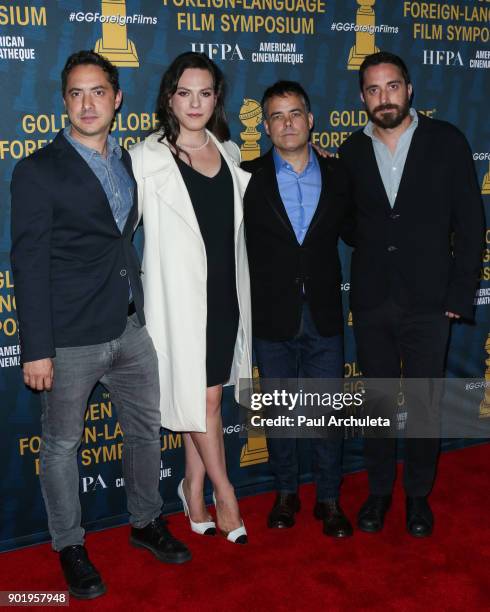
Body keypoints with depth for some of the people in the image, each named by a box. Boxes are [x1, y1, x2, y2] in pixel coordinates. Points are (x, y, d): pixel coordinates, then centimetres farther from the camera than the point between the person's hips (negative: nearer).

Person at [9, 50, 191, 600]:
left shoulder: (128, 163, 11)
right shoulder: (38, 171, -8)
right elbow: (28, 263, -12)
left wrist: (144, 309, 12)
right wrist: (36, 349, -15)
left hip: (130, 327, 6)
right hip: (70, 337, -6)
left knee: (146, 430, 17)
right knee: (61, 445, 9)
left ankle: (146, 523, 38)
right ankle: (70, 548, 29)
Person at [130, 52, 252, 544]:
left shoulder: (229, 153, 11)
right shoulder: (147, 158, -5)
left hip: (225, 294, 5)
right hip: (180, 296, -4)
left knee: (205, 396, 11)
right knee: (201, 396, 1)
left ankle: (194, 490, 27)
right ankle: (223, 492, 19)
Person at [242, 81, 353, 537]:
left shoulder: (336, 174, 3)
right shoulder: (248, 177, -3)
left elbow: (349, 231, 13)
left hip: (323, 315, 1)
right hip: (272, 316, -1)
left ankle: (329, 500, 25)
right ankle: (286, 493, 31)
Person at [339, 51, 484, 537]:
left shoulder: (446, 141, -1)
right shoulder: (351, 152, 5)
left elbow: (469, 221, -3)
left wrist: (460, 293, -7)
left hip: (428, 301, -1)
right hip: (371, 302, 2)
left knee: (423, 403, 8)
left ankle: (418, 494, 27)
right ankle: (378, 491, 30)